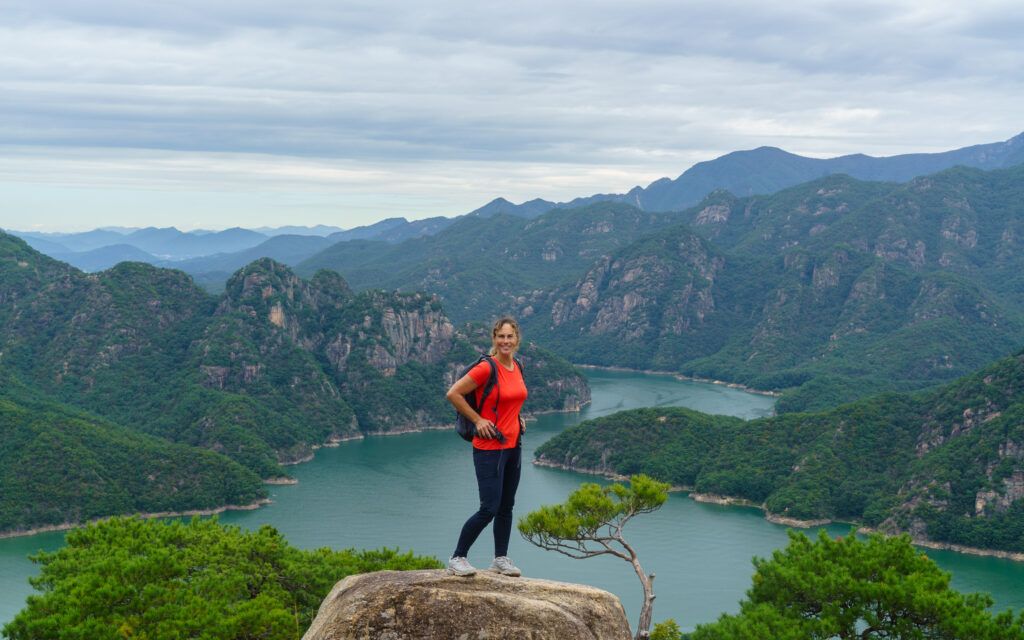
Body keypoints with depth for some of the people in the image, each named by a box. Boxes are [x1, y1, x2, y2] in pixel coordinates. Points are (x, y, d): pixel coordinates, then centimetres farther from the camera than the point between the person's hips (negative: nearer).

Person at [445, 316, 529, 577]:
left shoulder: (516, 367, 7)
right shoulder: (486, 368, -17)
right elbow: (453, 393, -15)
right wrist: (477, 419, -12)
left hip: (513, 445, 8)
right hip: (490, 447, -8)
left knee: (507, 507, 14)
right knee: (489, 509, -7)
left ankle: (501, 559, 25)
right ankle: (457, 558, 5)